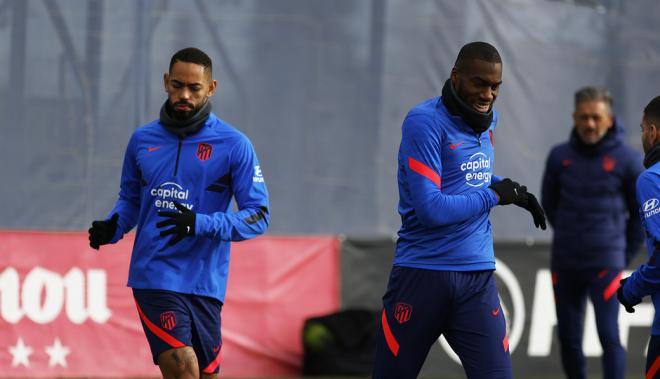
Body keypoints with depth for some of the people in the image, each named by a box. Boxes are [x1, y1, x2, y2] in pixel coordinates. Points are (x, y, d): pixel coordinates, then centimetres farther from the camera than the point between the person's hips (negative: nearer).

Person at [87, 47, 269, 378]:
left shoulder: (234, 145, -1)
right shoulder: (142, 140, 9)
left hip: (204, 284, 0)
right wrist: (111, 227, -1)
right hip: (154, 276, 0)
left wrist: (199, 224, -19)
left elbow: (258, 216, -4)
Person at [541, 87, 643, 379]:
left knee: (609, 336, -10)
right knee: (568, 338, 7)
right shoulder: (560, 157, 1)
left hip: (605, 264, -3)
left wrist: (626, 254, 7)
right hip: (564, 264, 3)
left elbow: (642, 212, 4)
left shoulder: (627, 160, -6)